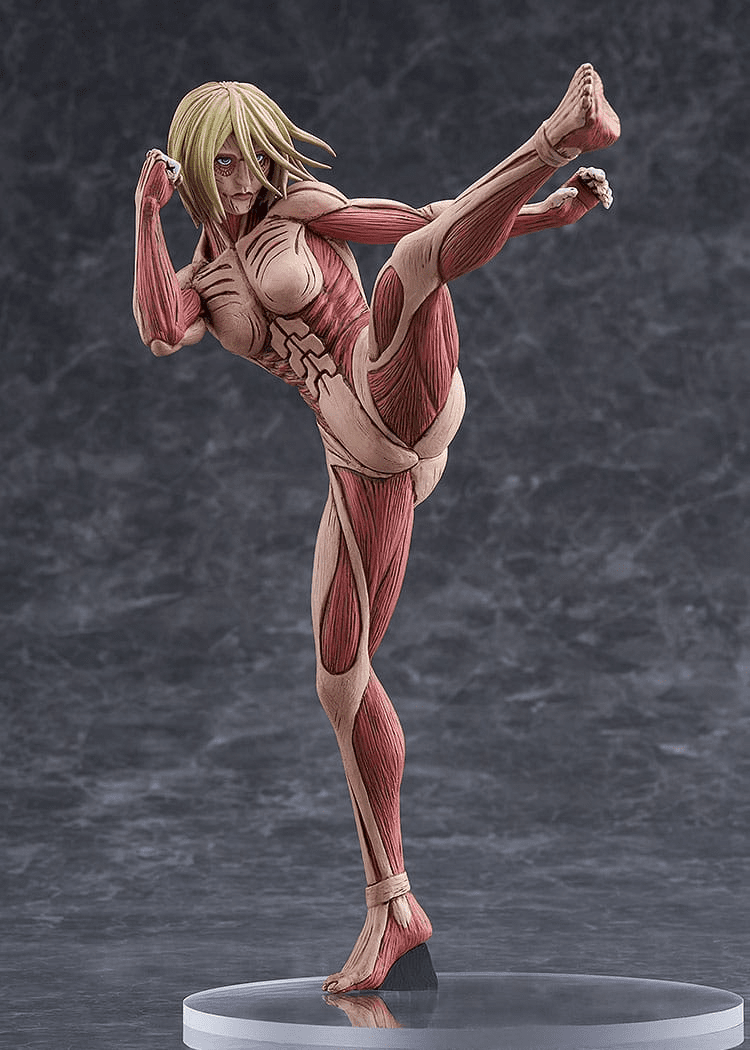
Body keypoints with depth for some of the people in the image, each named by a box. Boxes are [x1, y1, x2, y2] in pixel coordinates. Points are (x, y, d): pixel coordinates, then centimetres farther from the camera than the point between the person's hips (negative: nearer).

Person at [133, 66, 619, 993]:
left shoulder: (299, 210, 13)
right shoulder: (201, 280, 19)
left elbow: (432, 225, 6)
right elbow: (160, 332, -5)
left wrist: (549, 214, -7)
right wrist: (147, 211, -4)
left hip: (404, 392, -4)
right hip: (362, 463, 4)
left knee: (412, 261, -32)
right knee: (340, 685, 5)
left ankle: (562, 137, -56)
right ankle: (391, 906, 16)